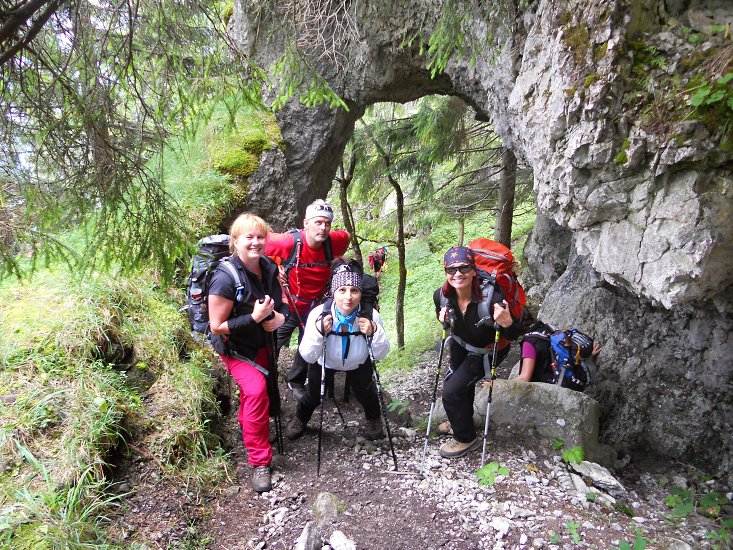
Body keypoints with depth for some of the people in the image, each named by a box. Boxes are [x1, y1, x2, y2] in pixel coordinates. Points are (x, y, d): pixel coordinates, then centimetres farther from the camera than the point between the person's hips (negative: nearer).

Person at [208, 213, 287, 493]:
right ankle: (259, 462, -13)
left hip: (262, 343, 6)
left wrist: (280, 316, -19)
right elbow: (217, 326, -26)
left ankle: (245, 425, 56)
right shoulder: (225, 278, -29)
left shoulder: (269, 268, -11)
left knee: (257, 392, 22)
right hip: (235, 346, -6)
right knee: (256, 390, -26)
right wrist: (255, 317, -35)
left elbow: (281, 302, 4)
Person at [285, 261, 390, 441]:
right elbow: (307, 356, -30)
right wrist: (319, 331, -47)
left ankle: (373, 420, 37)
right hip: (324, 363, -1)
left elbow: (381, 354, -20)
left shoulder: (370, 316, -31)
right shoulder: (319, 314, -35)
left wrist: (374, 333, -39)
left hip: (358, 364, 1)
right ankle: (300, 419, 40)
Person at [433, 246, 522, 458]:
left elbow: (513, 335, -28)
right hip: (460, 344, 5)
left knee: (452, 390, -11)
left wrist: (507, 323, -50)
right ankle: (460, 422, 53)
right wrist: (443, 319, -22)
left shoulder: (491, 297, -39)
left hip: (487, 351, -5)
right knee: (461, 383, 23)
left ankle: (466, 438, 14)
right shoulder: (441, 295, -25)